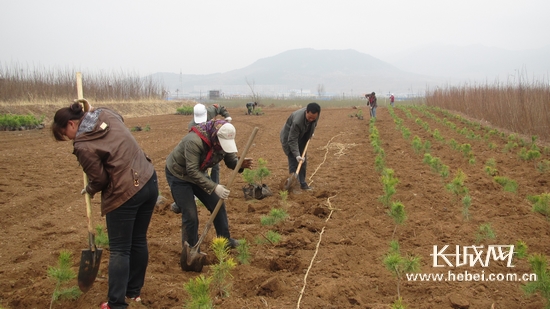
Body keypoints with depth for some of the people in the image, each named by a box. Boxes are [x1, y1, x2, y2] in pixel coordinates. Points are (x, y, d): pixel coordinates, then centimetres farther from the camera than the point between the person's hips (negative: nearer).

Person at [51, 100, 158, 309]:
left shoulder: (83, 145, -15)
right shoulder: (107, 114, 5)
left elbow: (99, 179, -6)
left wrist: (90, 190, 13)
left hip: (125, 194, -8)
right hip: (149, 182, 8)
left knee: (119, 250, 3)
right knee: (139, 241, 18)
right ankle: (134, 291, 31)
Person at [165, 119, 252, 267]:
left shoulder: (223, 141, -16)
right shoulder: (194, 141, -38)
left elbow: (231, 160, -7)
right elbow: (192, 171, -38)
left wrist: (240, 164, -32)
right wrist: (214, 187, -43)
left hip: (198, 173, 7)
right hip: (178, 175, -7)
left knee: (217, 205, 8)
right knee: (190, 216, -8)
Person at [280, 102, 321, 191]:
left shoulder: (315, 115, -21)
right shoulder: (297, 121, -41)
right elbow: (292, 140, -36)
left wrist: (311, 133, 10)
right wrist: (297, 155, -40)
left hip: (302, 137, 7)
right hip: (289, 137, -7)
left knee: (303, 161, 6)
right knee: (294, 161, -13)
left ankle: (302, 183, 15)